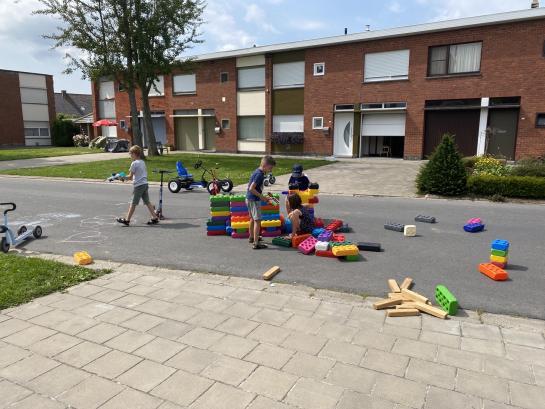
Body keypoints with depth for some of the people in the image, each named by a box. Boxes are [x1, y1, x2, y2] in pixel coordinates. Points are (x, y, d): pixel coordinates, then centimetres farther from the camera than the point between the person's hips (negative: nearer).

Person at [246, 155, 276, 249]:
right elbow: (251, 188, -26)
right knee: (257, 220, -8)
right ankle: (256, 243, -8)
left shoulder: (257, 171, 8)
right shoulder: (259, 174, -21)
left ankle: (251, 237, 40)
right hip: (254, 200, -10)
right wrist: (262, 197, -17)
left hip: (249, 199, 10)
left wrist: (263, 197, 14)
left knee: (252, 218, 23)